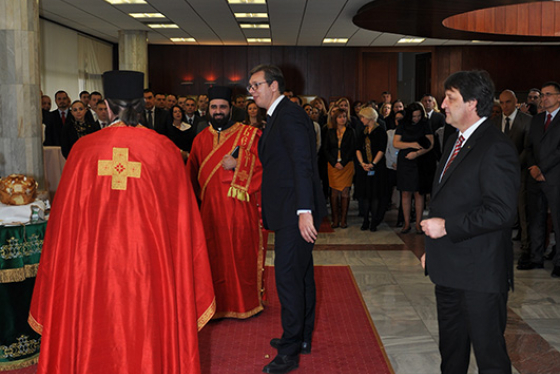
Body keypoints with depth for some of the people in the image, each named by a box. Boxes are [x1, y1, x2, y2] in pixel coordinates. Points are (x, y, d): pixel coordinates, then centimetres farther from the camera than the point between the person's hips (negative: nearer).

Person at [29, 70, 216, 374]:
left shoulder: (84, 149, -4)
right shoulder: (164, 149, -4)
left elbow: (66, 217, 0)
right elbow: (182, 216, -1)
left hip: (95, 265, 1)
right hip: (150, 265, 0)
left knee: (98, 340, 12)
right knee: (148, 333, 11)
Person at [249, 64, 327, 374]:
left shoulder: (289, 115, -14)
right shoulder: (278, 116, 17)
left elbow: (302, 163, -23)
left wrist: (304, 211, -28)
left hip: (296, 212, -11)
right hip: (288, 212, 11)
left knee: (288, 276, -7)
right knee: (301, 274, 17)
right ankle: (302, 337, 30)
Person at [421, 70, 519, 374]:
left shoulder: (495, 148, -16)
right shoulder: (455, 143, 14)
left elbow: (501, 210, -23)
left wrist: (446, 226, -21)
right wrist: (433, 247, 18)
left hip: (480, 272, -9)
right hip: (449, 269, 9)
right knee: (451, 344, 22)